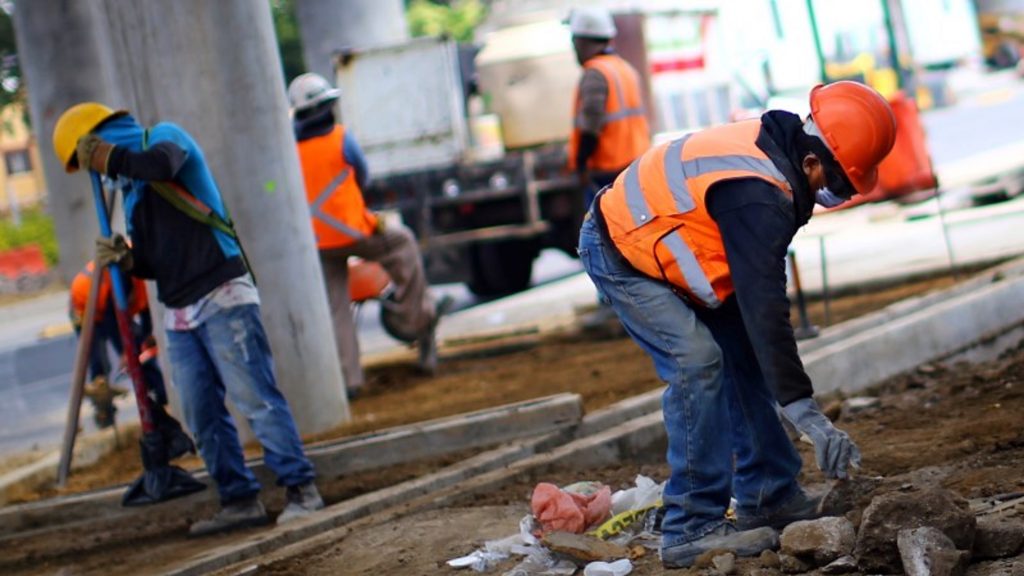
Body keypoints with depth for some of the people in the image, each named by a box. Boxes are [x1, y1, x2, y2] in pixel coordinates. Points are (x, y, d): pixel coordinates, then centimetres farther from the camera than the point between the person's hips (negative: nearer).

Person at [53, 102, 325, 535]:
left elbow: (161, 163, -27)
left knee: (256, 399, -11)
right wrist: (126, 258, 1)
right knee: (203, 417, 5)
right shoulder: (131, 188, 22)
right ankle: (240, 501, 10)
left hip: (222, 299, -9)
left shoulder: (164, 137, 0)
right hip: (179, 315, 9)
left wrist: (107, 156, -13)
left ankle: (300, 488, -8)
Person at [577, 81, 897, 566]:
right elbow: (764, 309, -38)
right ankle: (691, 529, -15)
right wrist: (808, 416, -39)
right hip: (620, 256, -10)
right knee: (697, 361, -20)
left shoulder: (777, 142, -5)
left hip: (656, 241, 10)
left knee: (744, 356, 8)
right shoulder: (759, 198, -34)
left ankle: (767, 497, 15)